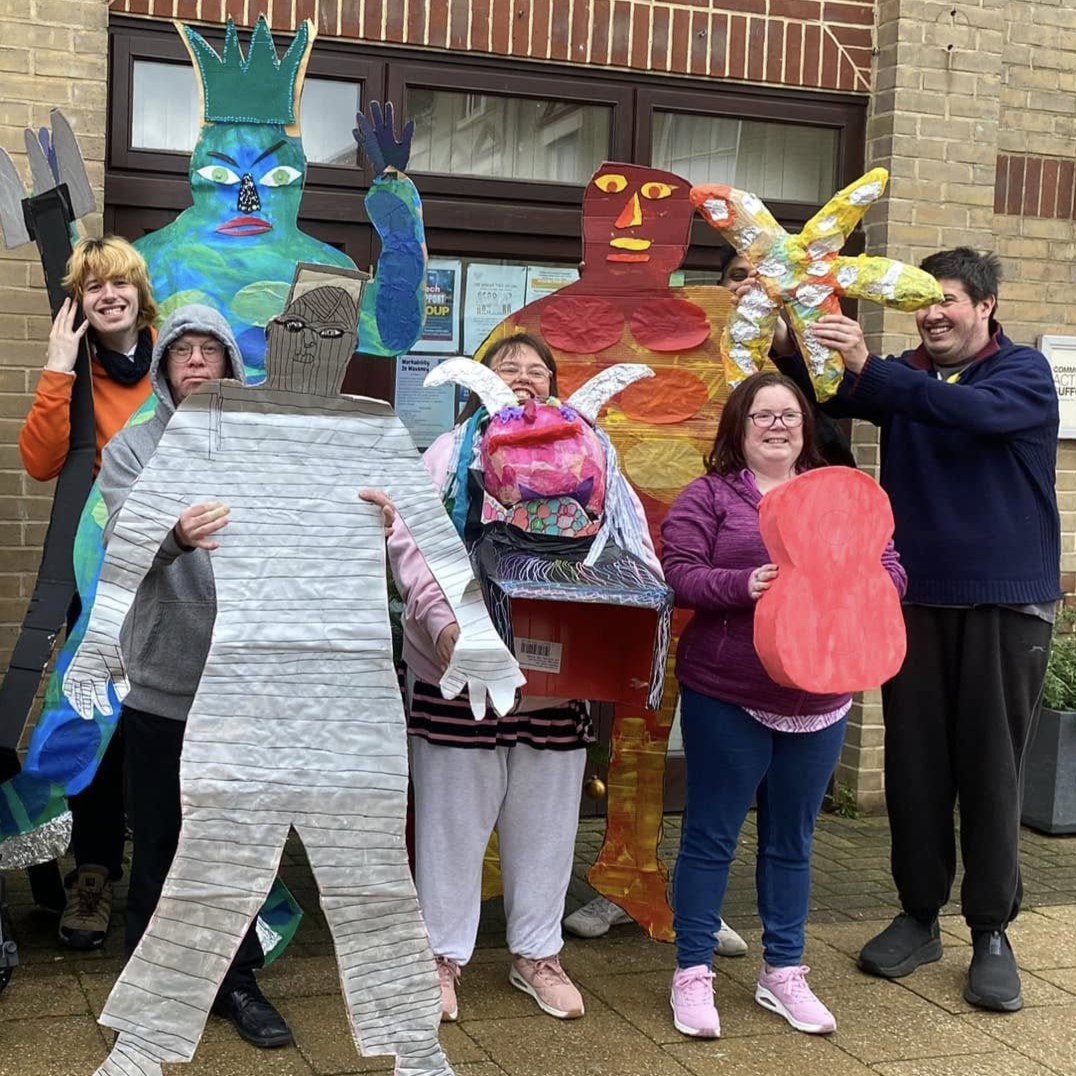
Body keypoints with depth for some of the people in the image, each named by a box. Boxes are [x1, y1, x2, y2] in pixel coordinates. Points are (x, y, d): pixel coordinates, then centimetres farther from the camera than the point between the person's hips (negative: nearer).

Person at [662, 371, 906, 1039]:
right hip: (725, 696, -4)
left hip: (819, 699, 4)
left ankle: (783, 973, 28)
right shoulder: (710, 495, -2)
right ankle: (693, 974, 17)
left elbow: (890, 569, 4)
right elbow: (680, 572, -11)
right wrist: (743, 585, -26)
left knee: (792, 839, 15)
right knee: (711, 836, 5)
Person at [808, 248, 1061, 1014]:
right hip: (915, 598, 4)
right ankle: (919, 915, 20)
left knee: (990, 767, 2)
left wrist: (868, 367, -34)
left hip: (1005, 602, -3)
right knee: (915, 762, 7)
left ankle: (992, 930, 14)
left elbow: (978, 412, -25)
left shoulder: (1023, 372, -4)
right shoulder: (903, 377, 9)